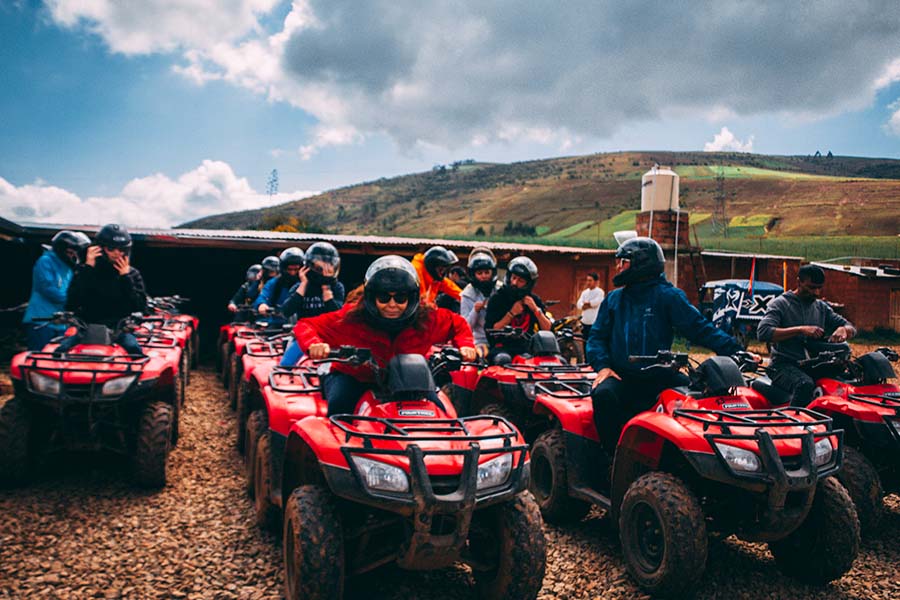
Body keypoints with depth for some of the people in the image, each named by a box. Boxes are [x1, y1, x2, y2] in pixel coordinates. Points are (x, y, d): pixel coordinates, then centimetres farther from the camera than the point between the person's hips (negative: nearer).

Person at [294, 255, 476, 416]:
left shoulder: (427, 318, -15)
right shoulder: (351, 318, -22)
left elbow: (458, 324, 4)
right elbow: (305, 326, -16)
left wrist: (465, 346, -17)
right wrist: (314, 344, -39)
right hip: (353, 377, -2)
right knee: (339, 405, -31)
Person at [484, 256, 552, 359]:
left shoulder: (534, 300, 12)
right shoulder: (497, 298, 3)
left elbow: (547, 329, 7)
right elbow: (490, 330, -5)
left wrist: (536, 309, -6)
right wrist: (512, 314, -11)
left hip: (528, 347, 3)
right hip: (503, 347, -3)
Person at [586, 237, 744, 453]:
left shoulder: (668, 296, 5)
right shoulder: (613, 299, 17)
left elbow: (699, 328, -1)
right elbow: (597, 336, 15)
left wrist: (735, 350, -14)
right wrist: (602, 366, -4)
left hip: (659, 378, -1)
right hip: (621, 377, 1)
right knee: (603, 395, -30)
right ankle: (615, 456, -18)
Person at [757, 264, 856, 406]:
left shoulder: (822, 307, 19)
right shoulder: (780, 304, 0)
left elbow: (851, 328, 18)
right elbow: (763, 332, -16)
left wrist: (843, 329, -8)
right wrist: (800, 330, -22)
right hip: (785, 365, -6)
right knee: (805, 385, -37)